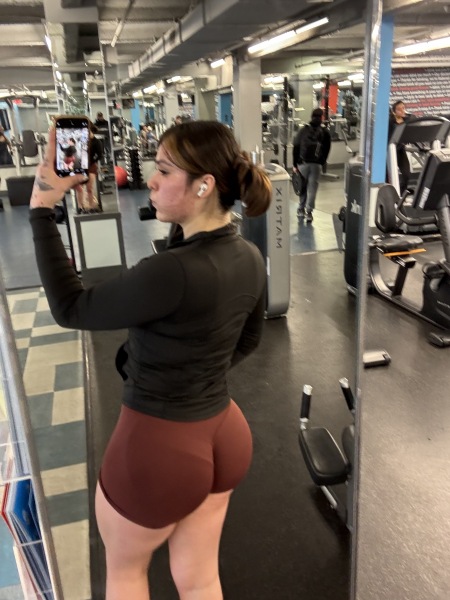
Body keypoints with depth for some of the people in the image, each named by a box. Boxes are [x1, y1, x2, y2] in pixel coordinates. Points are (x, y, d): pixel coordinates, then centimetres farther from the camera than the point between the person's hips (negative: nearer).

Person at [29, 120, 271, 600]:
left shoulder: (174, 271, -30)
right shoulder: (249, 258, -4)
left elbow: (70, 309, -18)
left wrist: (41, 210, -13)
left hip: (159, 446, -6)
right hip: (224, 435, 7)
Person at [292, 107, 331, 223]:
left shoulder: (303, 130, 8)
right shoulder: (325, 132, 8)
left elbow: (296, 147, 4)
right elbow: (327, 149, 6)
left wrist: (295, 164, 6)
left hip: (303, 163, 1)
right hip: (317, 164, -1)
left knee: (303, 186, 12)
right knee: (312, 187, 1)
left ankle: (301, 209, 16)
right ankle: (308, 212, -6)